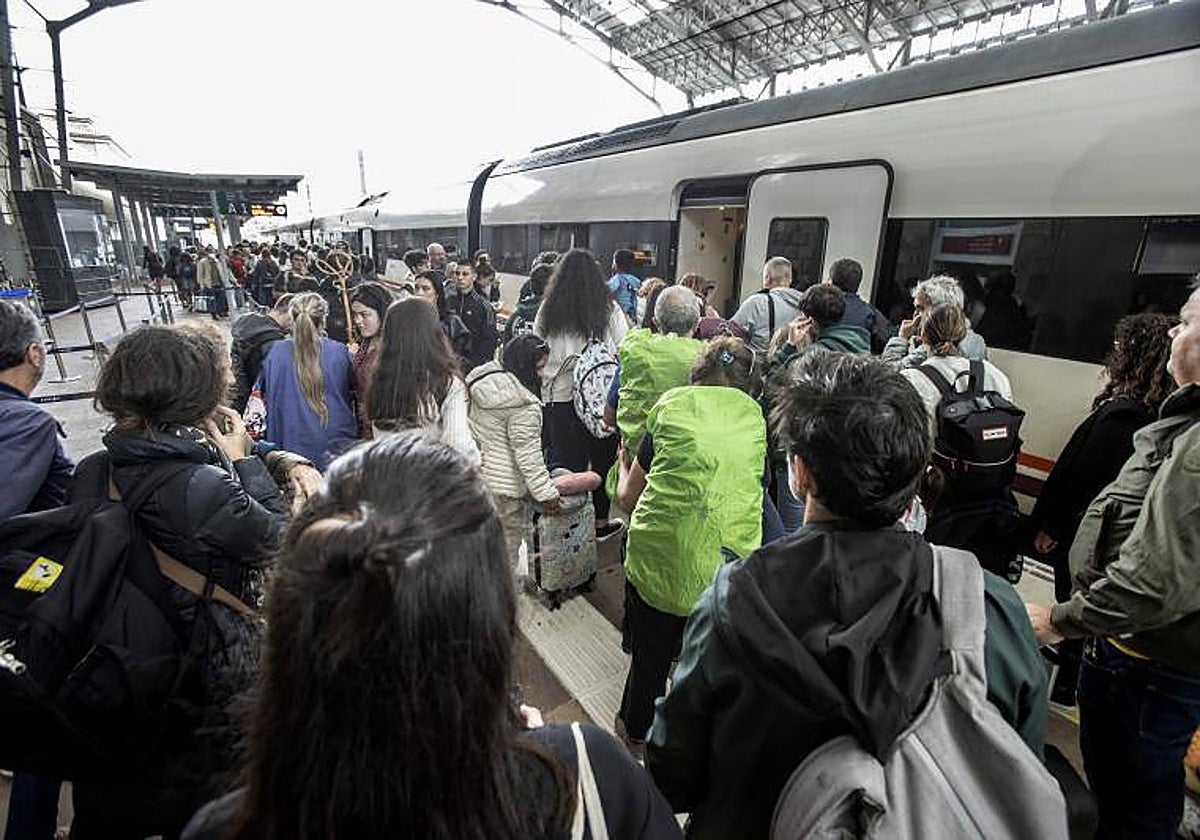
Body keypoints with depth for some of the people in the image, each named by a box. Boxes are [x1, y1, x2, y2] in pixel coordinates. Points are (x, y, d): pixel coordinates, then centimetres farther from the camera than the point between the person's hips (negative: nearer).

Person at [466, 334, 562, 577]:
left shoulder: (481, 383, 2)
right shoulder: (525, 406, -25)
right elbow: (528, 455, -22)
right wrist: (546, 493, -14)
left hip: (476, 473, 9)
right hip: (504, 486, -8)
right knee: (508, 548, 9)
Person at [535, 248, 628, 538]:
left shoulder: (548, 310, -1)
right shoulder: (608, 310, -6)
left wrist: (544, 383, 11)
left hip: (559, 397, 1)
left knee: (566, 460, 11)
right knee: (602, 458, 14)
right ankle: (600, 521, 27)